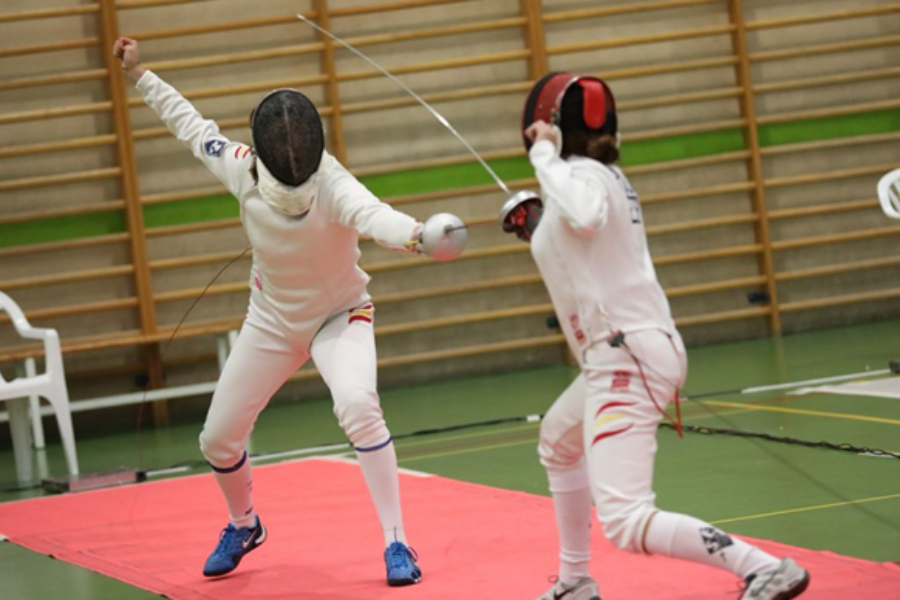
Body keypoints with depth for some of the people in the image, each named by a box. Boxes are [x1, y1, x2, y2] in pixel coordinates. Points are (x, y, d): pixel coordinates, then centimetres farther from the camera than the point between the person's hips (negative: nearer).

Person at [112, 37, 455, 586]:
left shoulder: (333, 186, -36)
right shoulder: (243, 169, -23)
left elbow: (374, 215, -59)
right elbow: (192, 127, -2)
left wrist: (417, 235, -80)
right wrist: (140, 75, 3)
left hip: (340, 316, -4)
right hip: (273, 321, 4)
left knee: (358, 408, -34)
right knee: (218, 439, 9)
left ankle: (396, 543, -23)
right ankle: (245, 525, 42)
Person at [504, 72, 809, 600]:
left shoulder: (580, 174, -13)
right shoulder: (607, 174, 13)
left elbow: (586, 216, -38)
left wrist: (543, 156, -24)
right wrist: (537, 234, 28)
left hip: (625, 360, -10)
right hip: (629, 353, 10)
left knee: (626, 524, -19)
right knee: (559, 445, 36)